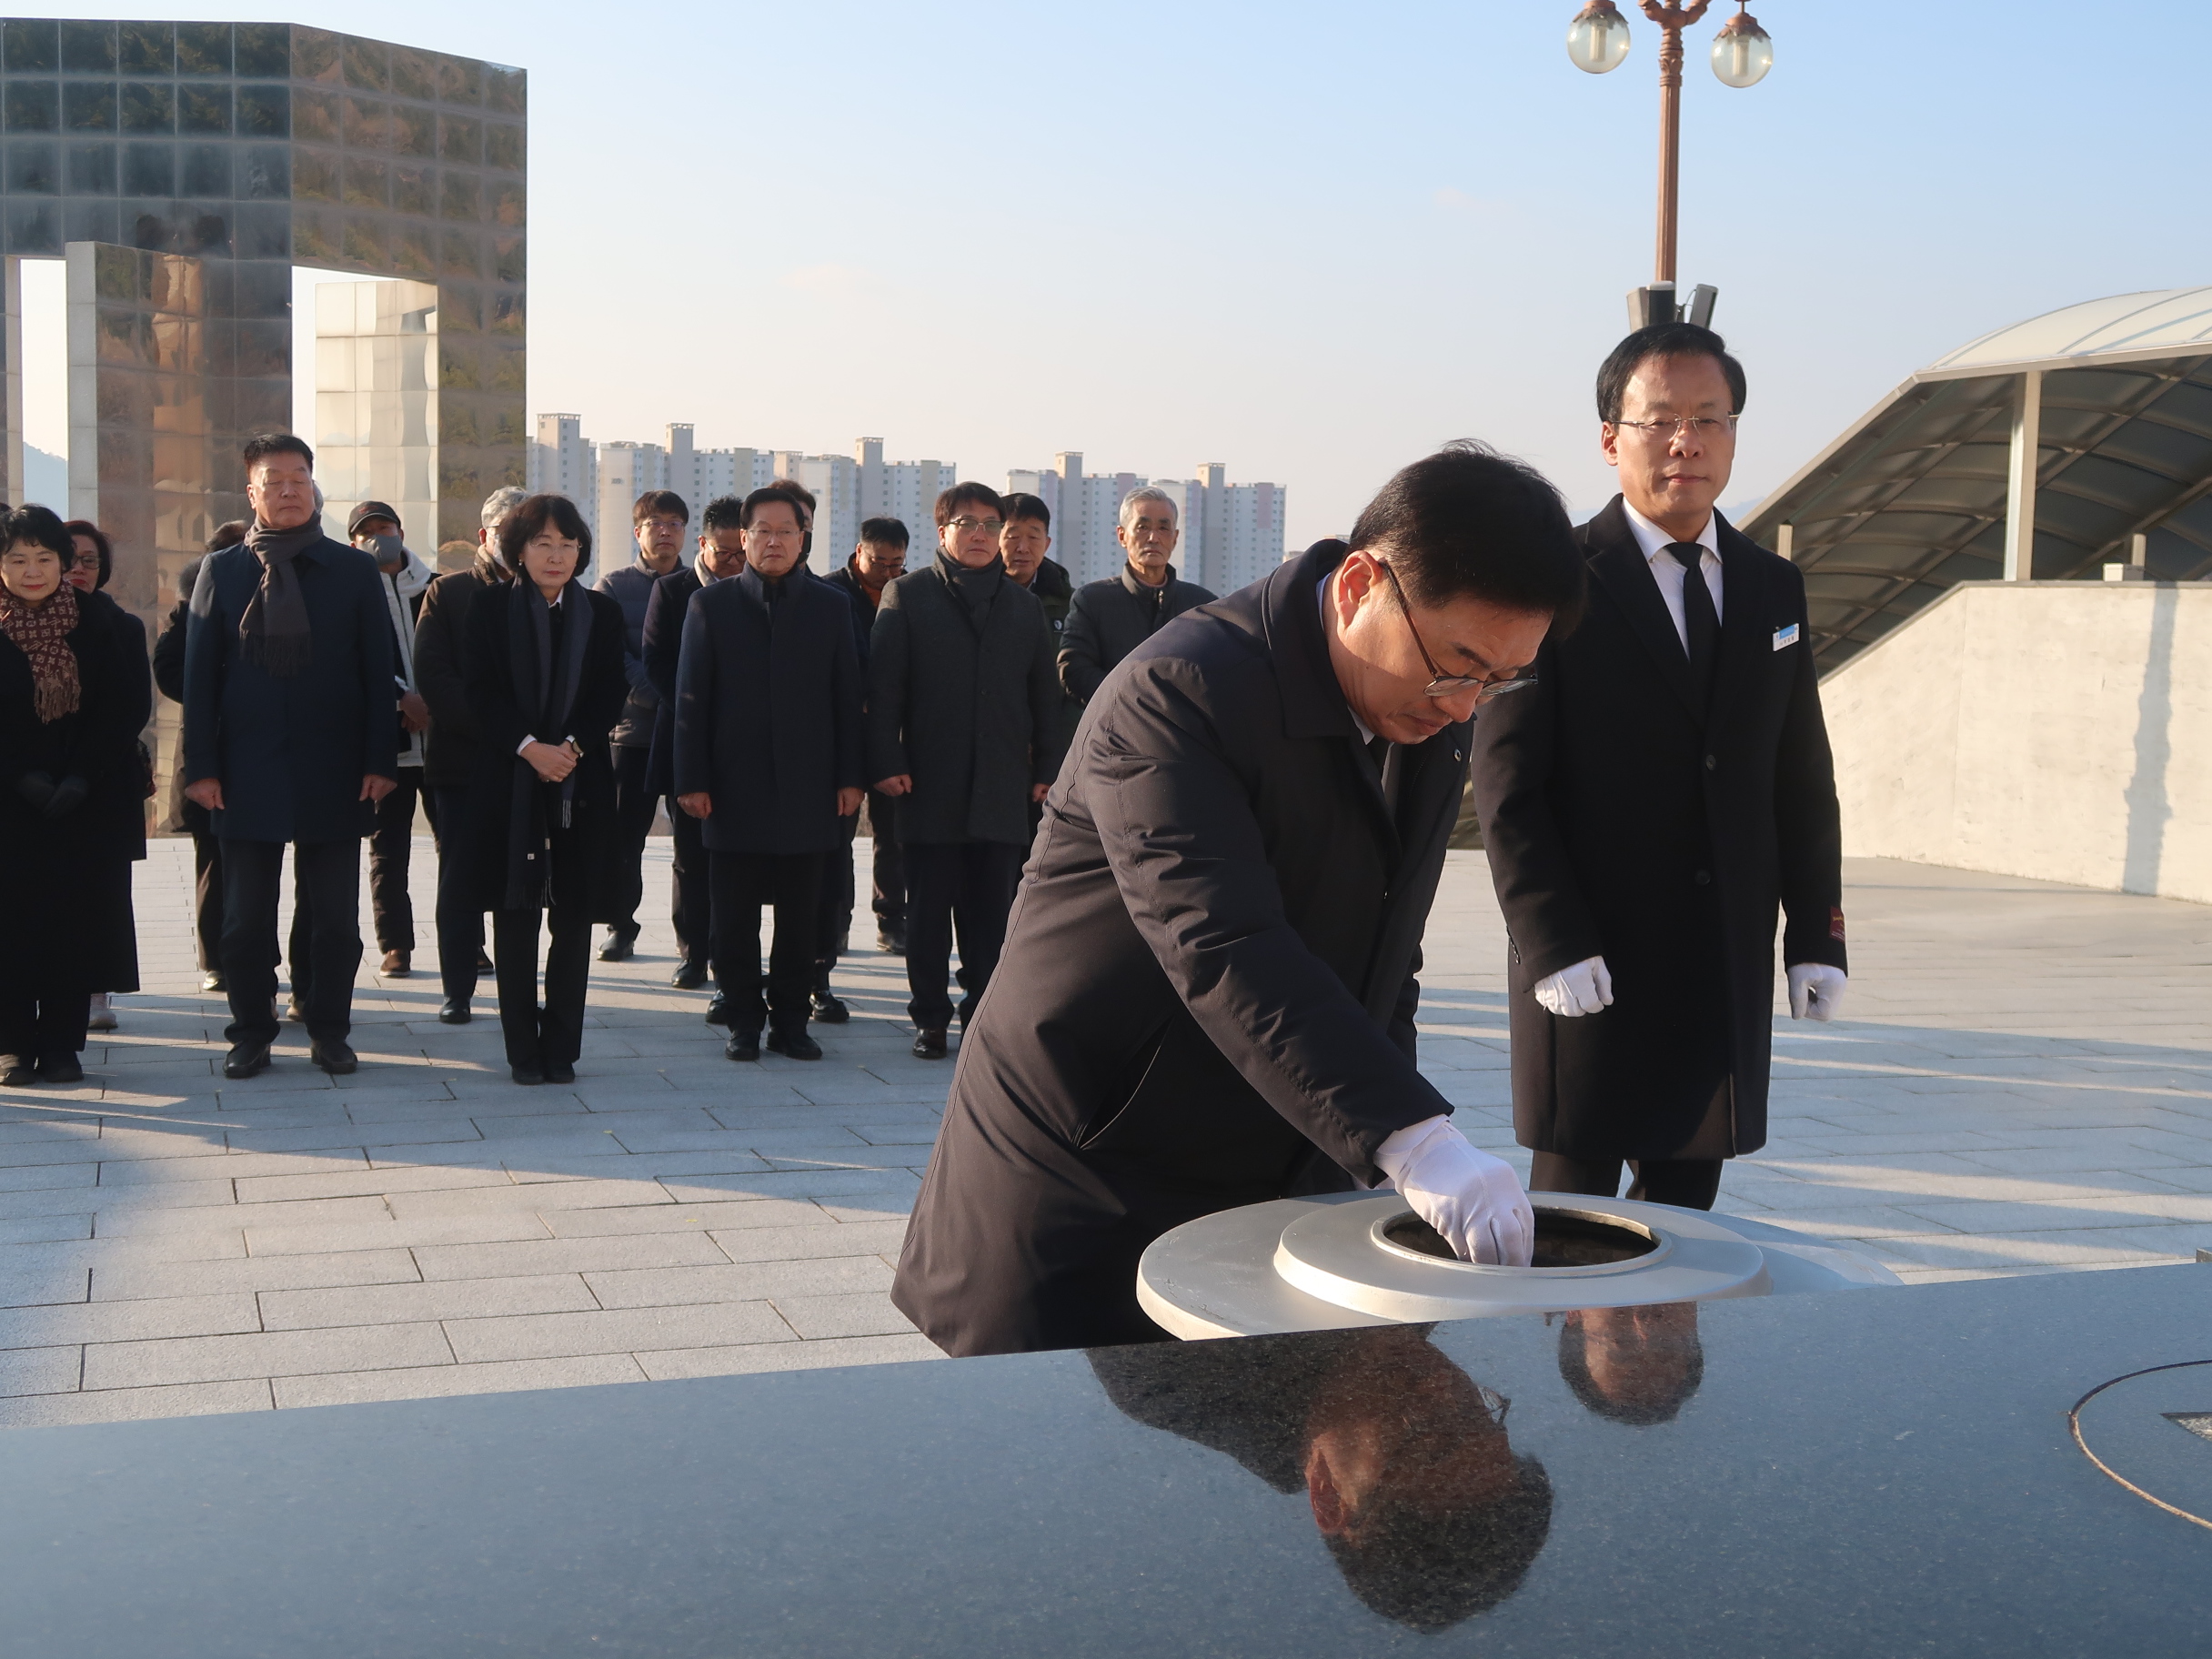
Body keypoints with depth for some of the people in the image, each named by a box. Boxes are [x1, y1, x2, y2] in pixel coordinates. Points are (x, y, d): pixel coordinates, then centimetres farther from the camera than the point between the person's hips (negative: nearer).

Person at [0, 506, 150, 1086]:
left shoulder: (107, 623, 1)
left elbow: (130, 708, -2)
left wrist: (81, 778, -11)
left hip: (91, 801, 0)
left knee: (77, 920, -1)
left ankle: (62, 1043, 5)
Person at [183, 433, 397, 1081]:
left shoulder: (355, 570, 5)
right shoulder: (220, 571, 6)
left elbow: (378, 670, 3)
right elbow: (198, 674, 4)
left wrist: (380, 760, -4)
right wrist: (201, 766, -4)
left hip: (333, 772, 0)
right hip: (247, 773, 0)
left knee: (336, 917, 4)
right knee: (246, 918, 5)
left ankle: (329, 1032, 16)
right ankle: (251, 1033, 17)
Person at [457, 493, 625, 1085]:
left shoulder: (603, 613, 9)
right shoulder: (490, 608, 4)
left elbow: (611, 697, 4)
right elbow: (482, 693, -3)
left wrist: (571, 746, -12)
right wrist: (529, 747, -16)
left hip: (582, 784, 1)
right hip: (509, 782, -1)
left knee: (573, 919, 2)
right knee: (515, 917, 1)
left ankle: (561, 1048, 10)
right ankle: (523, 1051, 8)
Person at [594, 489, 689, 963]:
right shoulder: (613, 587, 6)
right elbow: (613, 657, -3)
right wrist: (659, 697, -14)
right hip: (633, 728, -1)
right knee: (625, 834, 2)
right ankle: (621, 927, 15)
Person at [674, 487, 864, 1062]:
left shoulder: (831, 606, 9)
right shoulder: (710, 604, 6)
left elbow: (847, 697, 8)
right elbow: (691, 698, 2)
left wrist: (849, 776, 1)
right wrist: (692, 779, -5)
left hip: (806, 789, 1)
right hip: (735, 787, -1)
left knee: (800, 917, 5)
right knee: (735, 917, 3)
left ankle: (789, 1019, 14)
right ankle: (742, 1020, 13)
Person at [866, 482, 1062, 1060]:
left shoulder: (1023, 606, 14)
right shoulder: (907, 595, 4)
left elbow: (1045, 694, 16)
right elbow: (883, 685, -1)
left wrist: (1046, 768, 9)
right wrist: (886, 762, -9)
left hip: (1002, 787, 2)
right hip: (930, 784, -2)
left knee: (991, 910, 4)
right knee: (929, 909, 3)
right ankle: (930, 1018, 11)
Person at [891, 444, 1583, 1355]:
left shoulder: (1430, 727, 4)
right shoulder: (1180, 693, -23)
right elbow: (1223, 954, -36)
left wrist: (1403, 1167, 7)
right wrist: (1411, 1141, -43)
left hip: (1273, 1193, 7)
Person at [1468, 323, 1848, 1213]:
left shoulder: (1775, 589, 12)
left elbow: (1802, 778, 13)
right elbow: (1506, 781, -8)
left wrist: (1817, 937, 7)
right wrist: (1553, 941, -16)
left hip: (1728, 968, 5)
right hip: (1588, 970, -5)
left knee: (1683, 1204, 11)